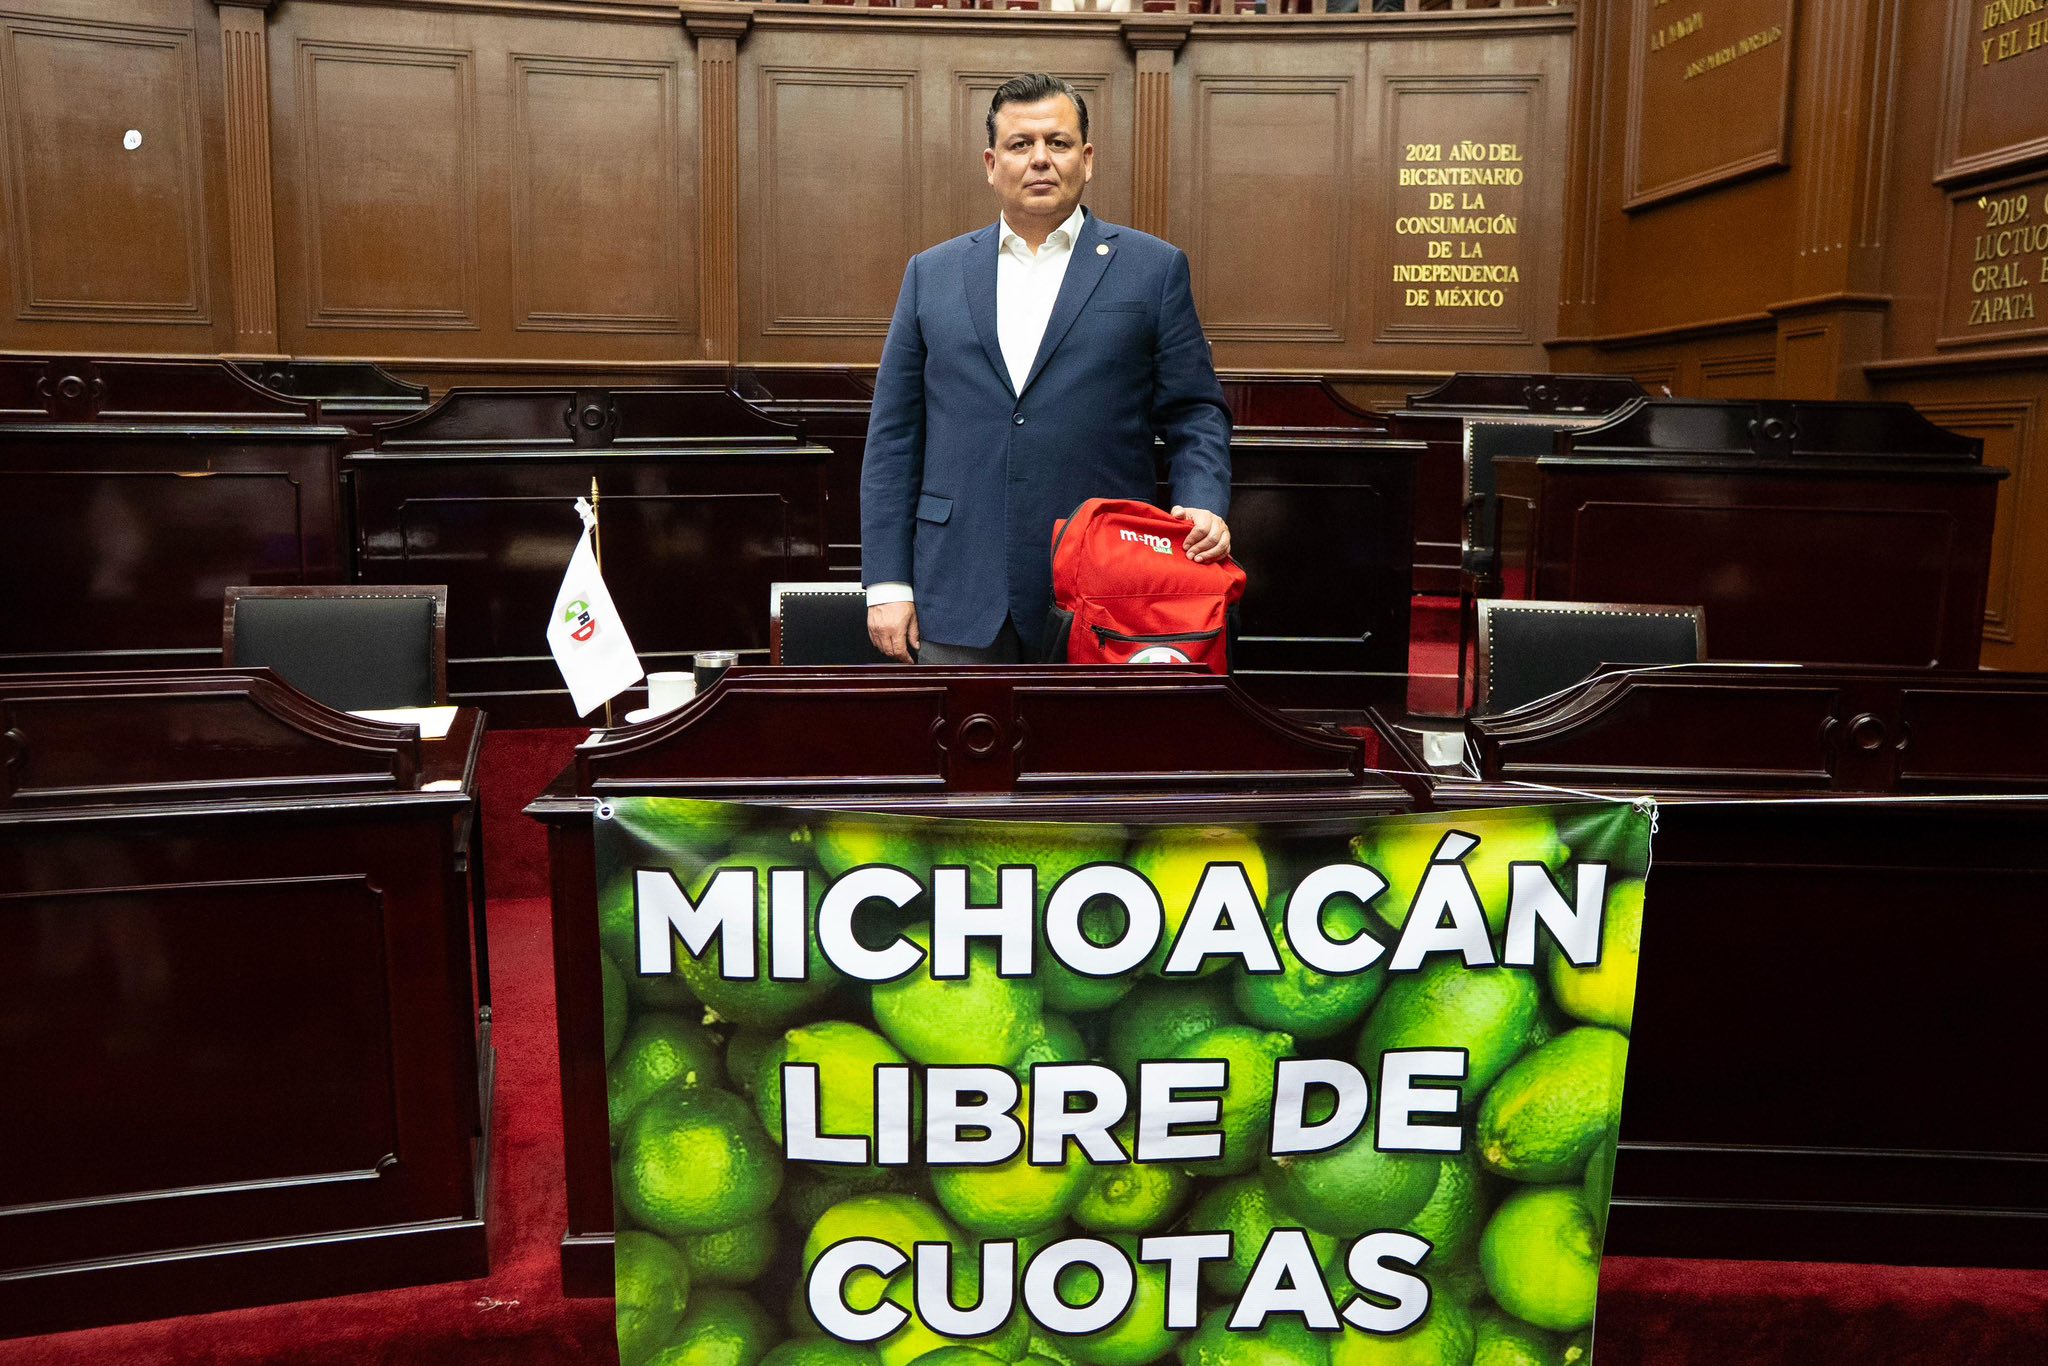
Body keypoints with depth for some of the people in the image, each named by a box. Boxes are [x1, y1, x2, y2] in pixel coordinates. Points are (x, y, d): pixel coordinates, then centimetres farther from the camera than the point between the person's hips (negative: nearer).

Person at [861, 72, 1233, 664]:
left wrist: (1204, 505, -14)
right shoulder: (933, 273, 10)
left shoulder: (1153, 268, 6)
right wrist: (887, 582, 2)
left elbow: (1194, 412, 6)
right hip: (960, 594, 2)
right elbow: (894, 434, 9)